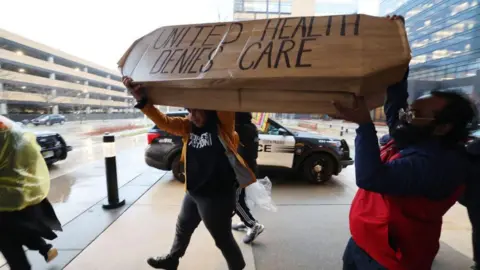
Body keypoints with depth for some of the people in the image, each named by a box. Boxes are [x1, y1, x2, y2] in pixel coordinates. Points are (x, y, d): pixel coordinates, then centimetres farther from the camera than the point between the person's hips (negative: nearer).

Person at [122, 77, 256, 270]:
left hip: (217, 195, -8)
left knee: (223, 238, 11)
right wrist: (141, 100, -9)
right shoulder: (188, 126, 2)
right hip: (193, 192, 8)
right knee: (183, 228, 30)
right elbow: (163, 121, 0)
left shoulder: (222, 124, -15)